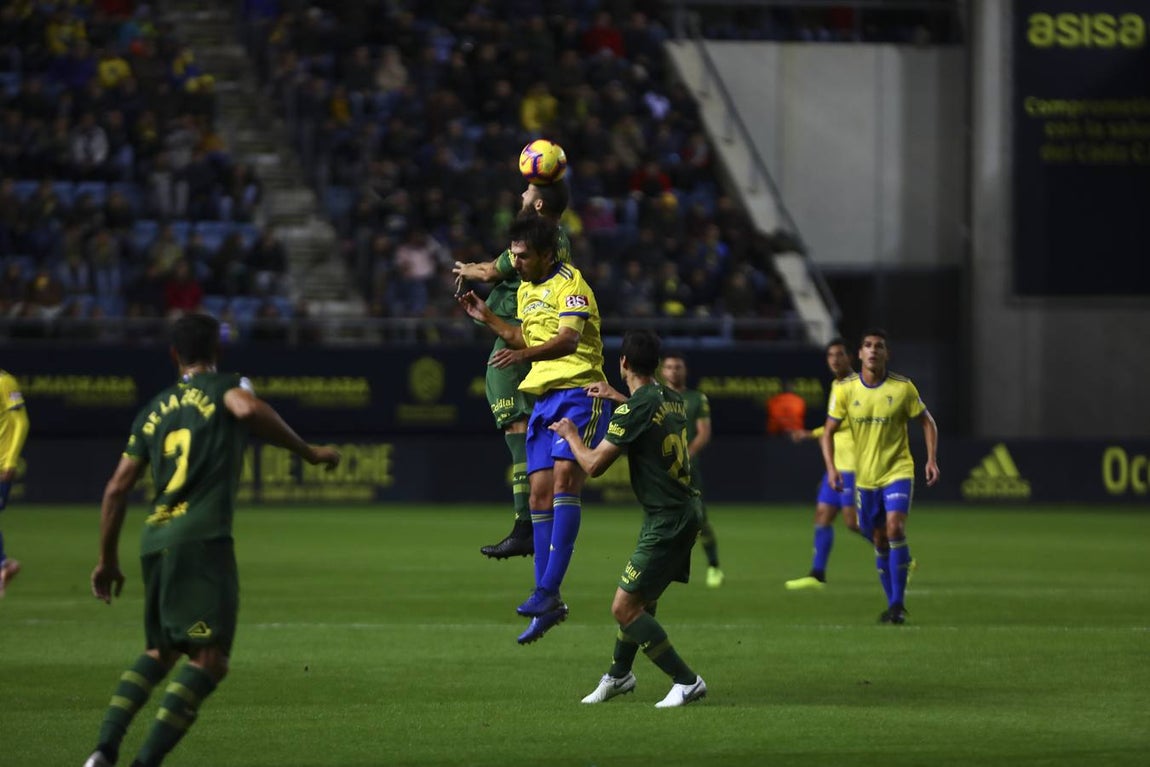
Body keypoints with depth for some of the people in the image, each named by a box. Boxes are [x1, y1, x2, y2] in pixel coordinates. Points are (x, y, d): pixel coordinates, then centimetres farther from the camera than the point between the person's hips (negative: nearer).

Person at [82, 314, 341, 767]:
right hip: (203, 538, -7)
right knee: (210, 659, -9)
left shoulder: (154, 410, 21)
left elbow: (117, 489, 19)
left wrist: (108, 560, 27)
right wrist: (308, 453, -10)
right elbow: (249, 409, -20)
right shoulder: (223, 387, 6)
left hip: (155, 539, 7)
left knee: (160, 652, 22)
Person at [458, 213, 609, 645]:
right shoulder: (525, 290, 18)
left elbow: (568, 339, -26)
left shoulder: (569, 285, -10)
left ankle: (548, 589, -28)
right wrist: (487, 319, 20)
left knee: (564, 478, -22)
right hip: (543, 397, 9)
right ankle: (550, 605, 5)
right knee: (539, 494, 2)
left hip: (578, 394, -9)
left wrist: (524, 355, -42)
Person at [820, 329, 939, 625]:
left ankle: (898, 603, -15)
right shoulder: (844, 389, -4)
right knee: (879, 540, 8)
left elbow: (927, 422, 4)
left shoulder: (903, 388, -8)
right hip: (865, 475, 3)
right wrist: (831, 467, -12)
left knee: (895, 529, -21)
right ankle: (893, 604, 23)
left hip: (898, 470, -3)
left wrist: (932, 459, -7)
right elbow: (828, 431, 2)